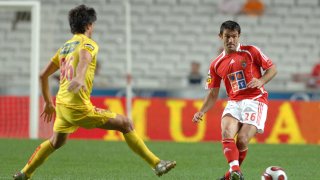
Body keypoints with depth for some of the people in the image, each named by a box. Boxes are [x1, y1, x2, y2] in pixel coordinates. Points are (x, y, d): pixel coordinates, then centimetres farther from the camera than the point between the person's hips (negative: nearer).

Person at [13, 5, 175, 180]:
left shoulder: (64, 47, 19)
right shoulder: (88, 44, -5)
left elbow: (43, 75, 22)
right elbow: (84, 59, -31)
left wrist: (48, 103, 32)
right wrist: (80, 78, -52)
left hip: (61, 104, 8)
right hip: (78, 106, -8)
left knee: (55, 142, 31)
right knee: (126, 124, -5)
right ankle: (156, 164, -9)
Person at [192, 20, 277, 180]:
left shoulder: (250, 52, 3)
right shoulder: (216, 65, 13)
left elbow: (272, 69, 7)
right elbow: (213, 94, 15)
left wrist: (261, 81, -13)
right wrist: (201, 112, -1)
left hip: (255, 100, -3)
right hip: (234, 102, 3)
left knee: (242, 141, -18)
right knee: (227, 134, -27)